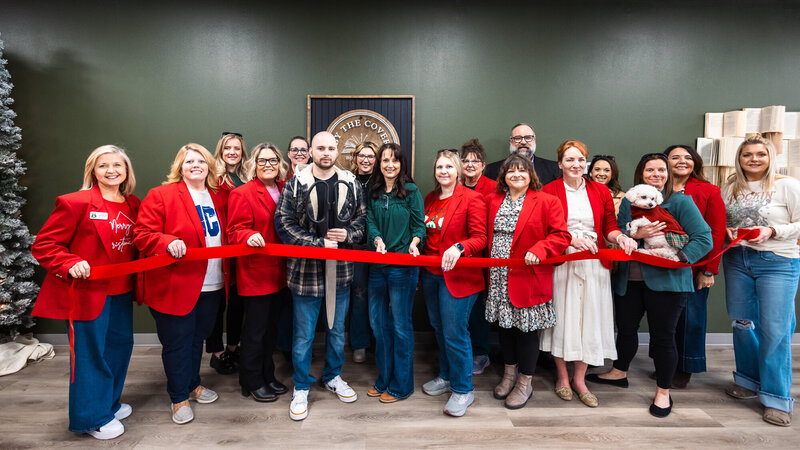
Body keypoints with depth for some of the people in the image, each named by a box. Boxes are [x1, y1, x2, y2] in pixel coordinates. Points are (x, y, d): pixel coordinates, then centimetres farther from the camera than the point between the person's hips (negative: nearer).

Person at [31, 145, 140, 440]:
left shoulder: (133, 204, 7)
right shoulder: (76, 203, -12)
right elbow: (43, 245, -9)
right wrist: (70, 264, -25)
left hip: (121, 291, 7)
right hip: (88, 292, -7)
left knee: (120, 345, 17)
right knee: (90, 353, 3)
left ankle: (109, 403, 38)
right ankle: (92, 418, 22)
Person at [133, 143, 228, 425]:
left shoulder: (219, 197, 10)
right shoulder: (160, 196, -6)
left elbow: (226, 236, 21)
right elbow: (143, 235, -10)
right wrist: (168, 243, -28)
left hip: (211, 286, 5)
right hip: (174, 286, -5)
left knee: (198, 338, 20)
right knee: (177, 342, 6)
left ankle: (193, 384, 41)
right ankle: (179, 398, 25)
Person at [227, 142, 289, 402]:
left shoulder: (284, 191, 10)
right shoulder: (242, 194, -9)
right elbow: (236, 231, -13)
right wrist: (250, 236, -33)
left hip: (278, 272, 7)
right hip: (255, 272, -7)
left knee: (271, 327, 18)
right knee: (255, 330, 4)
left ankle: (267, 376, 33)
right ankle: (252, 383, 21)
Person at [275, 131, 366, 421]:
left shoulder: (351, 184, 2)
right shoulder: (296, 184, -5)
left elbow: (363, 218, 8)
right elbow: (284, 223, -9)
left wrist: (348, 234, -13)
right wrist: (320, 243, -17)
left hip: (341, 270, 3)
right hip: (306, 270, -2)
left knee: (337, 329, 18)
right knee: (303, 334, 8)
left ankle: (333, 376, 40)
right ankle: (301, 388, 27)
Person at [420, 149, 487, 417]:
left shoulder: (471, 198, -9)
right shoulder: (430, 199, 12)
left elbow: (480, 238, -14)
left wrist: (459, 248, -31)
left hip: (458, 276, -7)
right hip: (431, 274, 7)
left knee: (455, 334, -4)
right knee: (439, 329, 17)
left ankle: (463, 390, 14)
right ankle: (446, 377, 36)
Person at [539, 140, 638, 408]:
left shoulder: (600, 192, 9)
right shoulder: (549, 191, 0)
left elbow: (609, 226, 10)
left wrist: (620, 237, -12)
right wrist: (572, 239, -21)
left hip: (593, 264, 3)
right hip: (561, 263, -2)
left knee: (589, 319, 6)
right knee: (562, 318, 4)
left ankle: (579, 379, 23)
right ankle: (562, 377, 24)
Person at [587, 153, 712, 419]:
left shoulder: (681, 202, -3)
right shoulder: (628, 202, 8)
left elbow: (704, 238, -9)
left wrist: (678, 257, -22)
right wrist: (636, 235, -17)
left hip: (665, 280, -4)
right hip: (628, 279, 4)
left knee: (663, 335, 3)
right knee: (625, 328, 17)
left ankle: (663, 392, 22)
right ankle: (619, 373, 40)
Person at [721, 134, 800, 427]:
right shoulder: (730, 188, 7)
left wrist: (772, 231, -19)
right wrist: (726, 231, -5)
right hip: (736, 260, 4)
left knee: (775, 330, -4)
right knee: (742, 323, 12)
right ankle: (749, 381, 30)